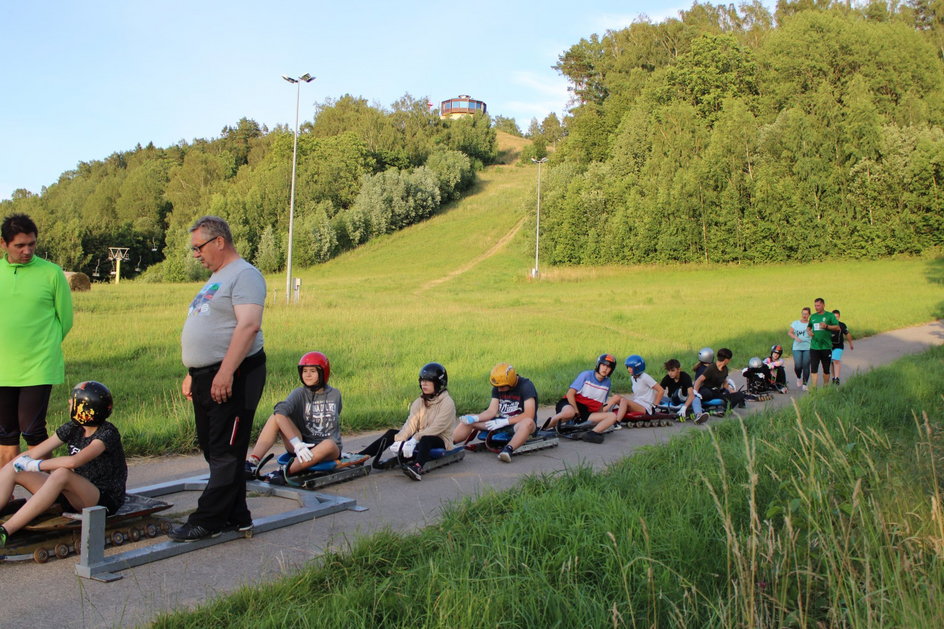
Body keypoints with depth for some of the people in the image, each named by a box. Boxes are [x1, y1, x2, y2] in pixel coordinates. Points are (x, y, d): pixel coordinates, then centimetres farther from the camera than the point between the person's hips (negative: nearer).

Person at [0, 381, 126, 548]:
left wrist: (36, 465, -18)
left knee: (62, 474, -37)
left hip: (105, 501, -8)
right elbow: (31, 454, 7)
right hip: (75, 496, 8)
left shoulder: (107, 433, -17)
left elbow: (74, 461, -31)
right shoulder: (72, 428, 5)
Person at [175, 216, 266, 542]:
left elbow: (249, 325, -22)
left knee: (226, 453, -4)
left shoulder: (244, 274, -9)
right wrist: (191, 374, 22)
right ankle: (236, 516, 21)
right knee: (214, 450, 13)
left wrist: (225, 372, -27)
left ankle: (207, 521, 1)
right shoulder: (215, 279, 22)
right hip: (207, 377, 11)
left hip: (233, 377, -10)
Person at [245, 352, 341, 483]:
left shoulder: (335, 395, 5)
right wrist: (297, 443, -34)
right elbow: (280, 411, -23)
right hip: (303, 445, 0)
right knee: (276, 417, -20)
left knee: (329, 445, -38)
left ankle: (285, 472, -46)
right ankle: (252, 463, -31)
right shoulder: (299, 393, -3)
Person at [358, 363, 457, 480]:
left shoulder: (447, 403, -11)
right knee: (392, 433, -10)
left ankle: (417, 467, -69)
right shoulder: (419, 402, 8)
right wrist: (399, 440, -24)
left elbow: (435, 428, -23)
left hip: (441, 442, -7)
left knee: (425, 439, -40)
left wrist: (415, 439, -34)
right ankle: (359, 457, -19)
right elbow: (410, 424, -6)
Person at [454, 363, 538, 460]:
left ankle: (508, 450, -58)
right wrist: (474, 418, -19)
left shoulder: (526, 386, -16)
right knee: (468, 421, -7)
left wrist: (504, 422, -27)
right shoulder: (497, 388, 3)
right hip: (502, 422, 6)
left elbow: (529, 415, -23)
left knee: (528, 422, -42)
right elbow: (492, 411, -1)